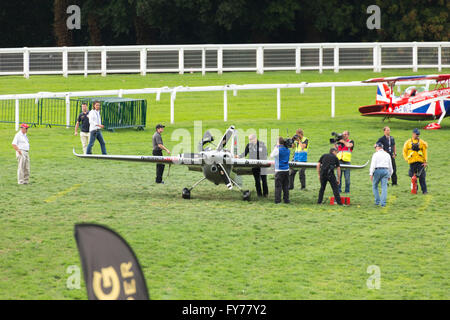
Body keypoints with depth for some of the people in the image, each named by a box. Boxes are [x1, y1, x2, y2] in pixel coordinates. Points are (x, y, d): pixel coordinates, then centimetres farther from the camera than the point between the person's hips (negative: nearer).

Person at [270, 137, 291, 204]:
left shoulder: (277, 150, -13)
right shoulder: (288, 150, 5)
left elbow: (271, 155, 0)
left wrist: (275, 147, 7)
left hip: (279, 170, -5)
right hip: (286, 170, 5)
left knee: (278, 186, -1)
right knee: (286, 186, 11)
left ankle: (277, 200, -2)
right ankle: (286, 199, 12)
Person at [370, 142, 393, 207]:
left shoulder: (376, 154, 0)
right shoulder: (387, 155, 16)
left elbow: (373, 164, -7)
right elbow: (390, 166, 20)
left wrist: (371, 174, -6)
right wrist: (389, 175, 26)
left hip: (378, 171, -4)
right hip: (386, 171, 4)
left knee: (375, 186, 10)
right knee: (384, 187, 1)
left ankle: (377, 201, 6)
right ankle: (383, 203, -5)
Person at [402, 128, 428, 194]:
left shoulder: (422, 142, 8)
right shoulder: (408, 142, 9)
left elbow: (425, 152, 8)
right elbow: (404, 151, 12)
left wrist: (425, 162, 1)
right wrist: (406, 159, -3)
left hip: (420, 162, -1)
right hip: (412, 162, 1)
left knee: (422, 177, -7)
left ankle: (424, 190, -5)